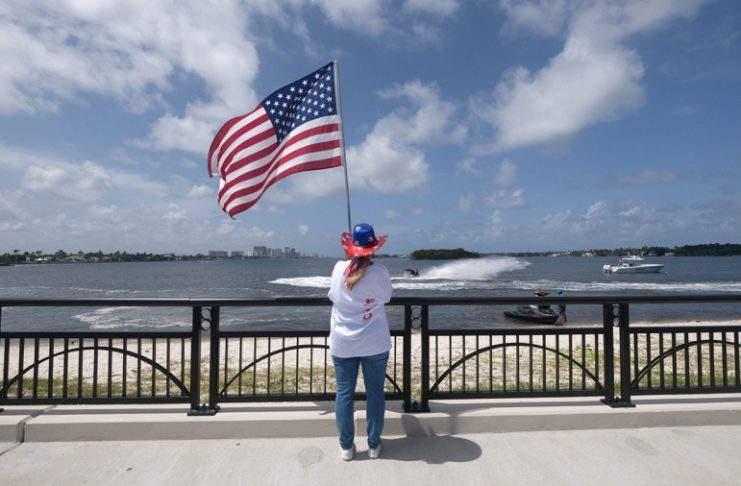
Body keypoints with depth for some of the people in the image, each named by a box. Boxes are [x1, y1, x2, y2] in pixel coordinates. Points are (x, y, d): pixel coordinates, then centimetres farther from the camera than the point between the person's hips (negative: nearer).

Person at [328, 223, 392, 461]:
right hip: (375, 344, -1)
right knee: (375, 393, 13)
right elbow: (386, 297, 3)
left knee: (344, 394, 13)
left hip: (342, 344, 1)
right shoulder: (380, 272, -13)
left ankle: (346, 447, 23)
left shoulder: (339, 268, -8)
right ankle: (374, 445, 25)